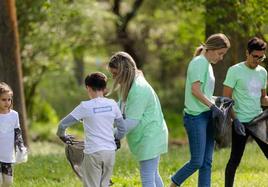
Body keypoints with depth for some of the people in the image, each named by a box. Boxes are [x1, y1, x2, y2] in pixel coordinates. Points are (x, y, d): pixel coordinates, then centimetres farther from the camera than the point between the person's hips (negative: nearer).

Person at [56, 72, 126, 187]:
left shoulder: (85, 106, -8)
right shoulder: (112, 104, 2)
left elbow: (63, 124, -6)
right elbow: (122, 129, 9)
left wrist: (62, 136, 15)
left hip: (93, 153, -4)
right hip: (110, 151, 4)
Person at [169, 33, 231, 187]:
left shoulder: (208, 64, 18)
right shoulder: (199, 62, -10)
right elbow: (195, 90, -18)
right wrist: (213, 106, -18)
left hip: (207, 116, 10)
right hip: (196, 116, -10)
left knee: (207, 162, 6)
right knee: (197, 162, -8)